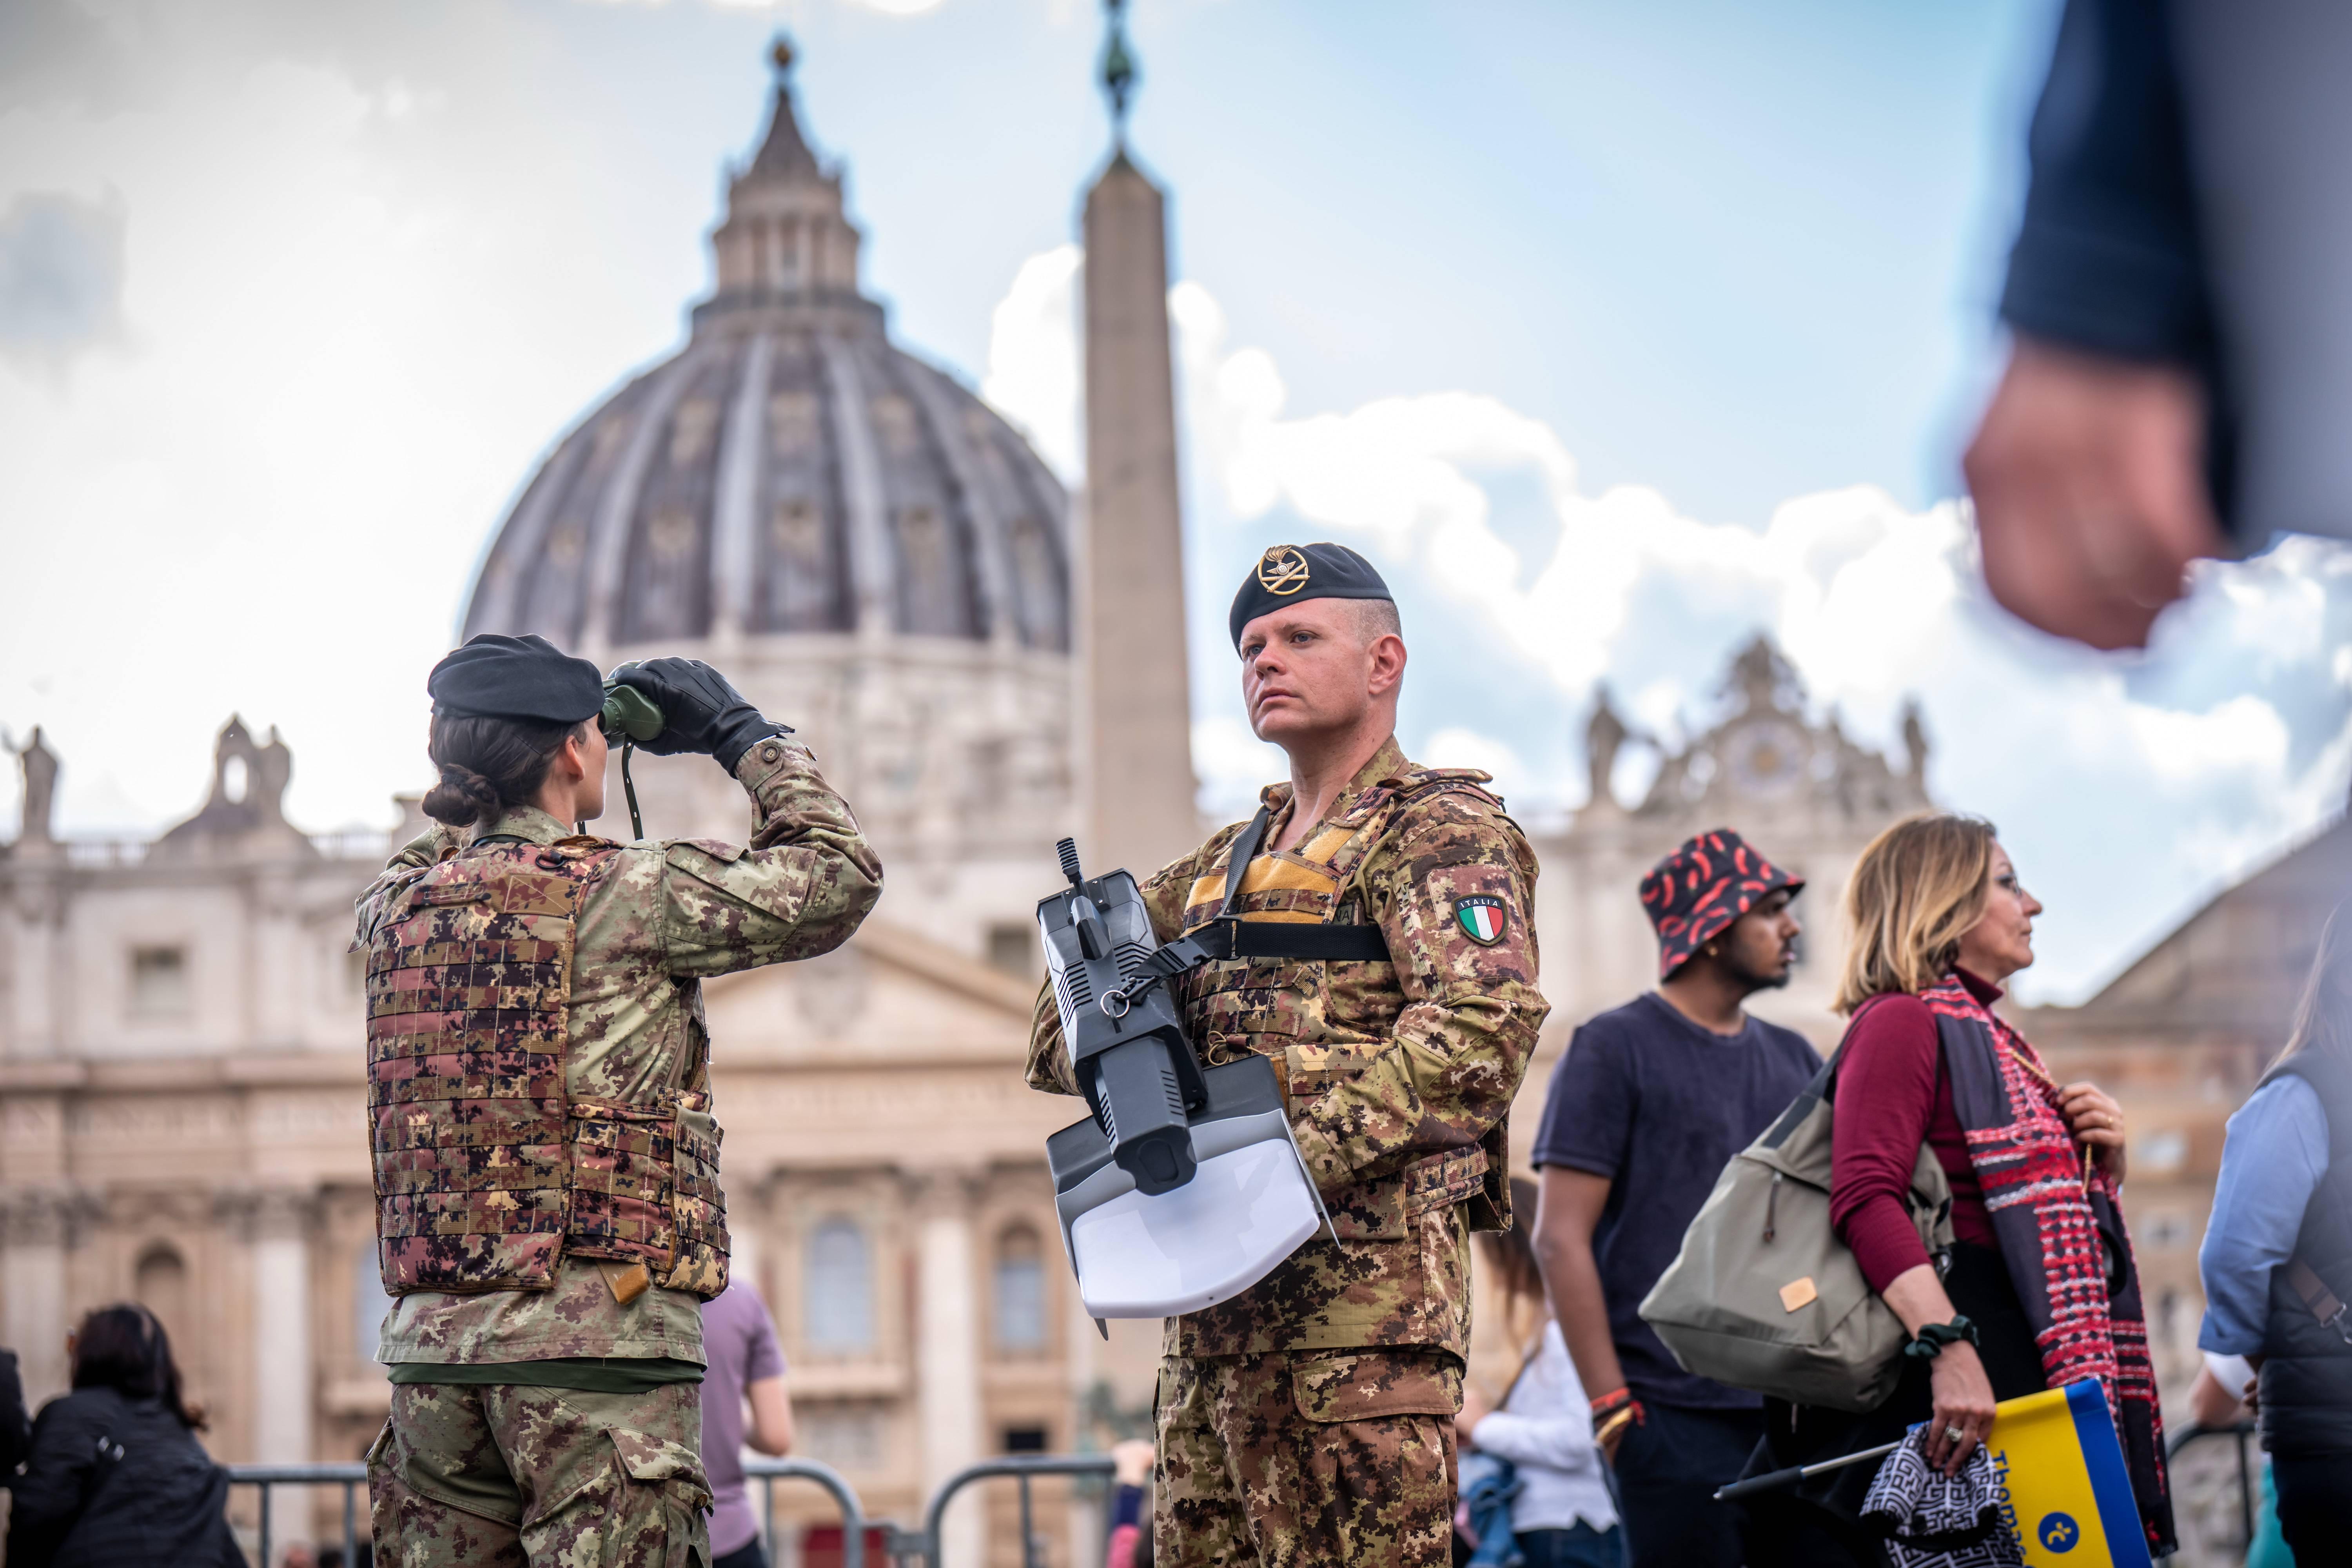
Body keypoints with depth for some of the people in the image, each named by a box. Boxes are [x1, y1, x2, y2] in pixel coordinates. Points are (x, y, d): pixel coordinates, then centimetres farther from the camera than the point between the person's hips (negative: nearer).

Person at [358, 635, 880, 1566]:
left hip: (432, 1350, 6)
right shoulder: (623, 895, -8)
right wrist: (743, 733, 11)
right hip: (600, 1343, -6)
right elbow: (837, 877, 0)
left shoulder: (393, 910, 10)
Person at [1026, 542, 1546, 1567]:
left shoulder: (1441, 832, 0)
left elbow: (1487, 1024, -17)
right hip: (1214, 1308, 8)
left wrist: (1305, 1154, -24)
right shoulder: (1223, 865, 24)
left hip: (1359, 1290, -8)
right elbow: (1060, 1023, 26)